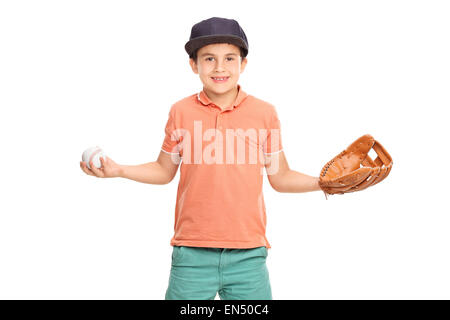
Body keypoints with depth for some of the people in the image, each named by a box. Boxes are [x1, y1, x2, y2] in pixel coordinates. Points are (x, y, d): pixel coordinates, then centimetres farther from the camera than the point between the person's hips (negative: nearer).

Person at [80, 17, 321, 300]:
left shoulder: (264, 113, 2)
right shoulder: (181, 112, 3)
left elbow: (279, 177, 7)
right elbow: (164, 171, 13)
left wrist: (320, 182, -8)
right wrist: (119, 170, 0)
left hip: (248, 255, 0)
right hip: (192, 254, 0)